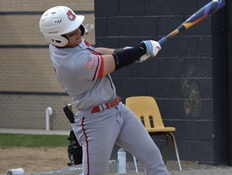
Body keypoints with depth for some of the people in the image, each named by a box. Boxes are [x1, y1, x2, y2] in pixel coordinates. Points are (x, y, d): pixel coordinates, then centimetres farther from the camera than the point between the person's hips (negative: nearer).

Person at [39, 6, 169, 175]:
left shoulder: (58, 45, -3)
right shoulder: (77, 64, -31)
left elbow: (92, 51, 14)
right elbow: (116, 62, -19)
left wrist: (133, 52, 2)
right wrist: (144, 48, -4)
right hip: (96, 122, -10)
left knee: (153, 156, 7)